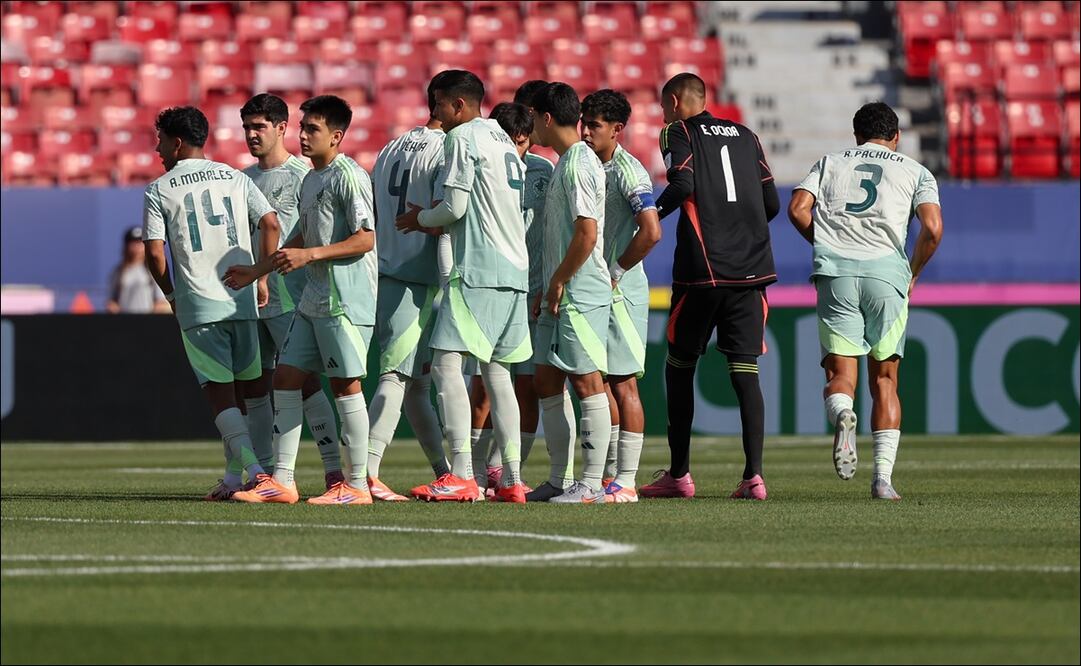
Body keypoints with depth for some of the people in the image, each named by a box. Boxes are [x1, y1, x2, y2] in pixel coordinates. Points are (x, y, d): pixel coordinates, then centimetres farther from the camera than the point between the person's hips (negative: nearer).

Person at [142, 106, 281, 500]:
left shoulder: (158, 191, 0)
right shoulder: (235, 178, 10)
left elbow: (154, 253, -6)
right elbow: (271, 224, 1)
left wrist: (171, 294, 10)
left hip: (197, 306, -3)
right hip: (243, 303, 4)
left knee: (220, 392, -5)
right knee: (243, 390, 12)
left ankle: (253, 469, -20)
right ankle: (234, 474, 14)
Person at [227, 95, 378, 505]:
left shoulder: (348, 177, -11)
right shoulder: (310, 180, 17)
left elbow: (366, 239, -17)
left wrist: (309, 255, -21)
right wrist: (256, 271, 30)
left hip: (346, 298, -10)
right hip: (313, 298, 10)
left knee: (345, 383, -6)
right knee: (286, 376, 6)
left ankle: (358, 485, -1)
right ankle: (282, 481, 8)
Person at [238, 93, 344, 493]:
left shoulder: (302, 175, -5)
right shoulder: (245, 179, 16)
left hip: (290, 298, -7)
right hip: (251, 298, 7)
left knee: (303, 380, -11)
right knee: (255, 386, 7)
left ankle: (334, 468, -9)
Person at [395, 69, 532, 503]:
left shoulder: (463, 137, -6)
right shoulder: (502, 139, 21)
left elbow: (455, 207, -11)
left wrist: (420, 219, 8)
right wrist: (435, 222, 20)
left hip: (477, 271, -9)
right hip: (514, 270, 9)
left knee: (446, 363, -11)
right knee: (496, 371, 10)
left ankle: (462, 476, -20)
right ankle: (511, 480, 7)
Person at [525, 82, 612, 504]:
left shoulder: (579, 164, -13)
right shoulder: (565, 163, 17)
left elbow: (587, 233, -21)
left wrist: (558, 281, -14)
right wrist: (547, 290, 19)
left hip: (581, 294, -10)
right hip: (560, 295, 10)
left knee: (586, 382, -7)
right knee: (547, 381, 11)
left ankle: (592, 484, -6)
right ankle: (560, 479, 15)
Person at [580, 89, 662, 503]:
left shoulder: (628, 171, -14)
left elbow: (651, 232, -23)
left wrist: (615, 273, -14)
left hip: (621, 292, -9)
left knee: (623, 383, -6)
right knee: (602, 381, 11)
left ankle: (626, 481, -5)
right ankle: (611, 473, 18)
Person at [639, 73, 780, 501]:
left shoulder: (678, 133, 2)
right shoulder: (745, 136, 17)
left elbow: (682, 186, -16)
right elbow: (771, 203, 14)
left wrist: (652, 213, 0)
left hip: (702, 270, -4)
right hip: (751, 269, 4)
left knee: (680, 367, 10)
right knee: (745, 372, 1)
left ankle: (679, 475, 11)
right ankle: (753, 476, -11)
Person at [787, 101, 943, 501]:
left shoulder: (830, 163, 19)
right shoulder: (915, 171, 15)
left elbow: (798, 209, 4)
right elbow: (932, 228, -1)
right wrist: (913, 273, 14)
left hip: (835, 273, 0)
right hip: (887, 271, 0)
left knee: (840, 374, 2)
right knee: (884, 379, 8)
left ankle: (842, 415, -34)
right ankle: (883, 477, -2)